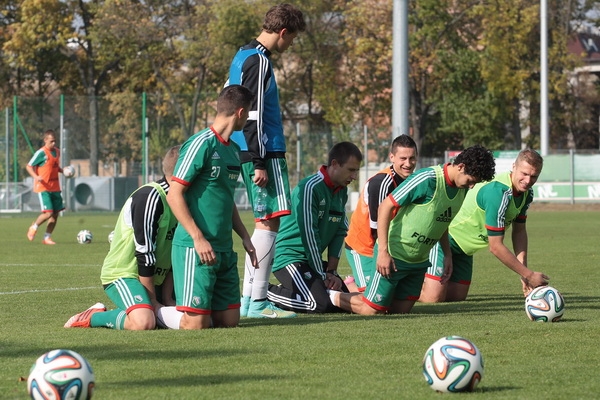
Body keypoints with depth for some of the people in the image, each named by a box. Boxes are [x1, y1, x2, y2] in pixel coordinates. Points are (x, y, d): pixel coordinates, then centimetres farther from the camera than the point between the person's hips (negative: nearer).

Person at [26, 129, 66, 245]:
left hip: (55, 187, 7)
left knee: (55, 213, 4)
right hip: (43, 188, -7)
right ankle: (33, 228, 12)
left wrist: (63, 171, 6)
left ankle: (47, 237, 14)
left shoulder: (57, 151, 10)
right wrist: (36, 176, -25)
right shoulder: (41, 153, -12)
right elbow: (29, 166, -9)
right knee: (48, 213, -15)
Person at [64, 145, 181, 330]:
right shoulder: (149, 197, -20)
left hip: (153, 278, 10)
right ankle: (93, 317, -8)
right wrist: (152, 300, -16)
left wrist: (167, 298, 0)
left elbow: (174, 256, 9)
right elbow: (145, 252, -21)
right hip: (123, 274, -10)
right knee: (144, 322, -34)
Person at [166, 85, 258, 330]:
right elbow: (174, 195, -14)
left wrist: (245, 237, 17)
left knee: (229, 321, 7)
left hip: (224, 250, 9)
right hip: (195, 248, -9)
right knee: (196, 324, -12)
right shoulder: (201, 144, -11)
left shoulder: (233, 150, 15)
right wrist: (198, 239, -19)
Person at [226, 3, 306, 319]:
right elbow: (252, 115, -19)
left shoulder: (243, 56, 17)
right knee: (269, 222, -9)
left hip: (250, 153, 10)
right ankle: (258, 303, -10)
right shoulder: (259, 61, -14)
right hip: (264, 153, -10)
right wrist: (259, 162, -19)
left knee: (263, 223, 14)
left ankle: (248, 299, 15)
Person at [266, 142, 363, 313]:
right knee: (320, 303, -26)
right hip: (289, 258, -9)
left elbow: (340, 233, 11)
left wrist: (332, 271, 0)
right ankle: (266, 294, -9)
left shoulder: (341, 192, 9)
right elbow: (309, 235, -20)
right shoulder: (310, 188, -19)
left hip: (313, 259, 9)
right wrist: (322, 276, -14)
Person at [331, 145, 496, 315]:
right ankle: (330, 296, 18)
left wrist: (448, 256, 15)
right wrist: (383, 252, -23)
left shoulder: (462, 189, 2)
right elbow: (385, 206, -20)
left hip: (419, 261, 8)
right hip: (393, 256, -8)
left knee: (401, 310, 9)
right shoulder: (427, 180, -23)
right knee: (372, 310, -4)